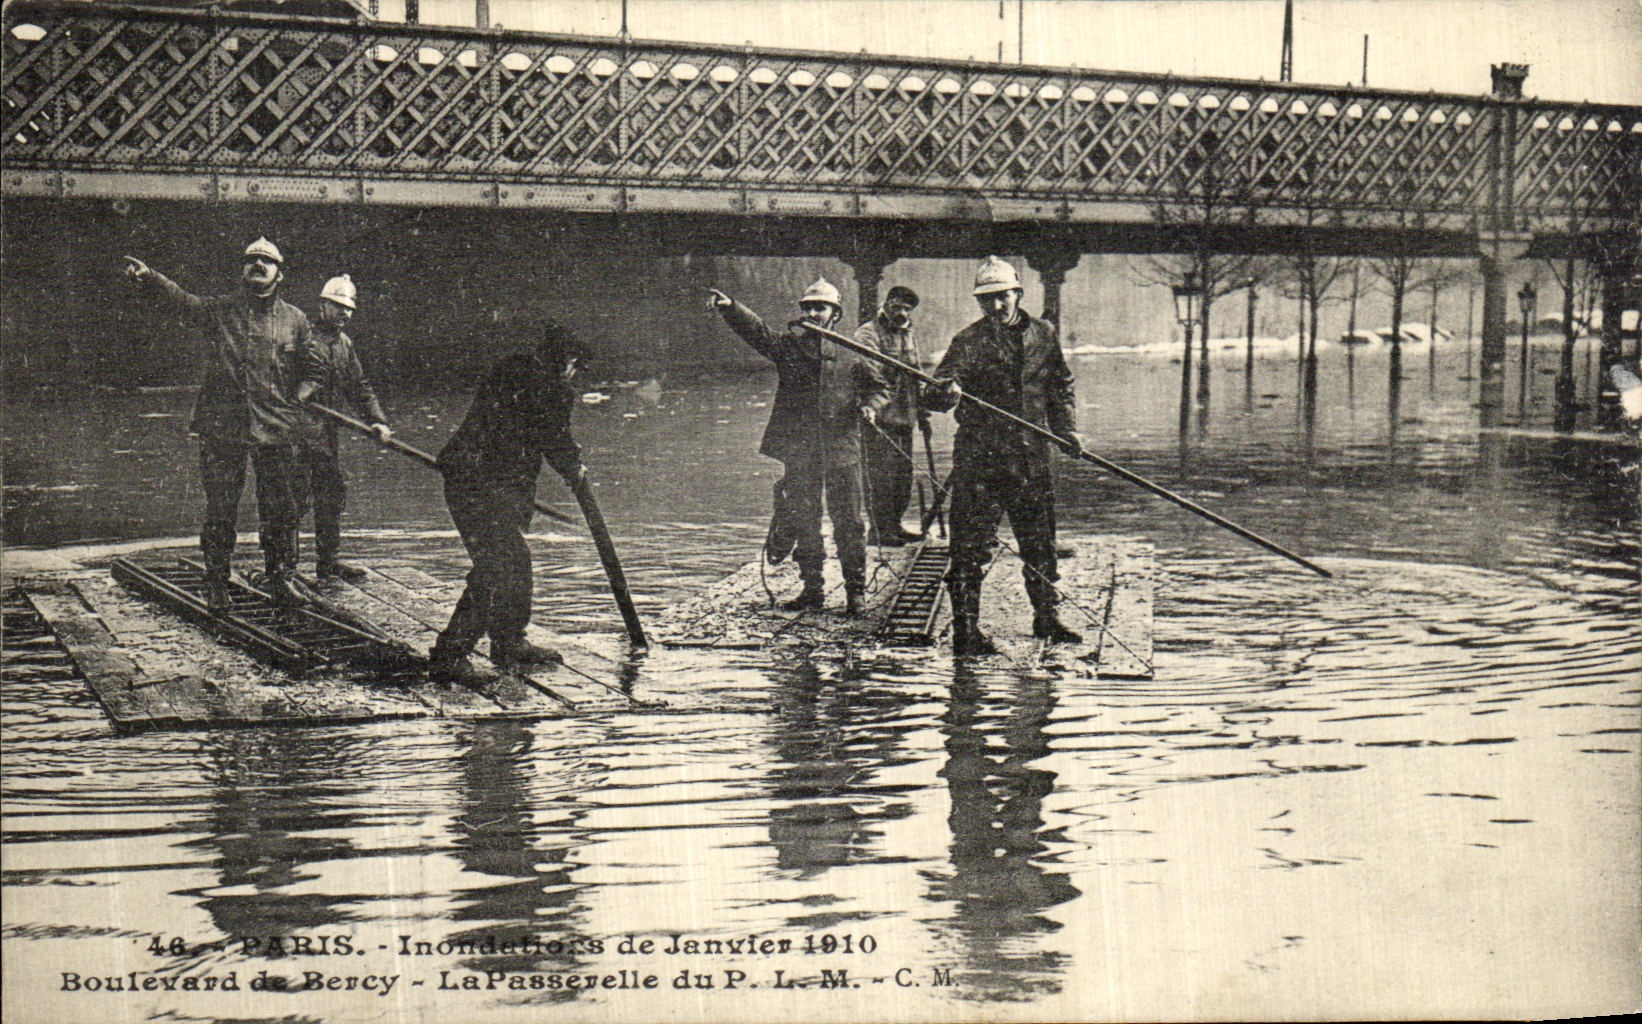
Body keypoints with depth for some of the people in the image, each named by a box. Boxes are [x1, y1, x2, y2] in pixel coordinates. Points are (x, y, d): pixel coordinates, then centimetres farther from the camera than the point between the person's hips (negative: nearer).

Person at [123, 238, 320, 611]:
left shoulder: (295, 319, 11)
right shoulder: (218, 310, 7)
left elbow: (312, 372, 18)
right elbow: (181, 298, -7)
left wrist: (296, 400, 3)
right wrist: (147, 275, -23)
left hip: (277, 429, 1)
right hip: (222, 428, -1)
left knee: (281, 510, 5)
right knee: (220, 511, 2)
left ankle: (283, 580, 18)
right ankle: (216, 585, 13)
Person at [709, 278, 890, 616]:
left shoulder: (851, 354, 6)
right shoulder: (787, 345, 5)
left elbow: (878, 387, 16)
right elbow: (756, 330, -12)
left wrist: (869, 406, -5)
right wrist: (729, 308, -29)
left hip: (841, 449, -1)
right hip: (799, 451, 2)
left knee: (848, 522, 0)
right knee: (802, 521, 9)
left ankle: (855, 590, 9)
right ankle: (812, 588, 20)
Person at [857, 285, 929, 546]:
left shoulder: (908, 336, 20)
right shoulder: (867, 334, -6)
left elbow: (916, 377, 28)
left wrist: (921, 413, 26)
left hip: (904, 418, 8)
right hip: (878, 417, -8)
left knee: (903, 475, 11)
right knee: (879, 475, -8)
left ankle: (894, 526, 21)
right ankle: (879, 531, -4)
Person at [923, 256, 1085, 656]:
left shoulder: (1044, 334, 8)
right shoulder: (969, 341, -4)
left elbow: (1061, 385, 20)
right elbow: (934, 394, -13)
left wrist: (1066, 428, 8)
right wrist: (945, 392, -36)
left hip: (1031, 456, 4)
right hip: (978, 458, -4)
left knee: (1040, 542, 14)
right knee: (971, 547, -4)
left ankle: (1046, 617, 30)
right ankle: (965, 629, 2)